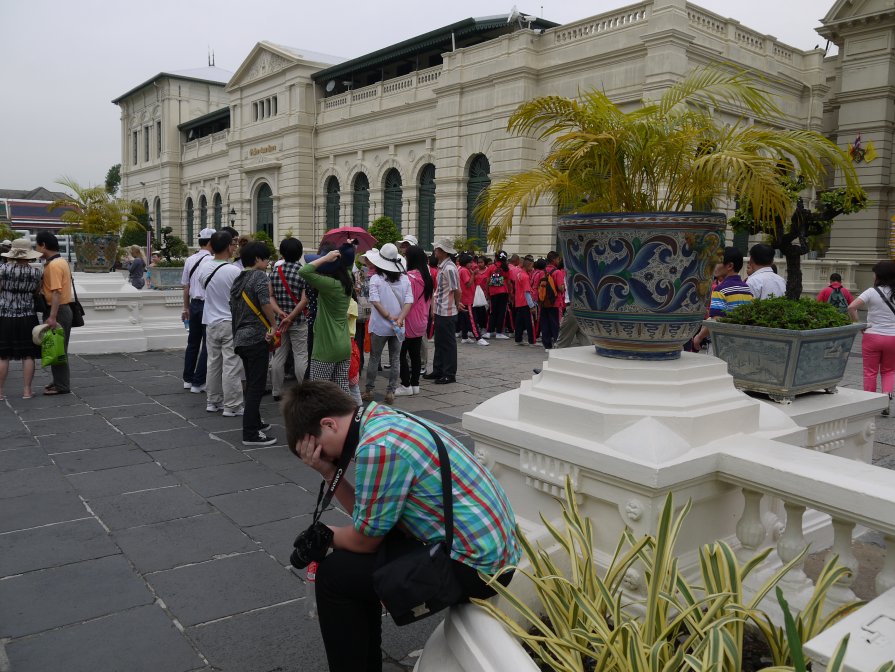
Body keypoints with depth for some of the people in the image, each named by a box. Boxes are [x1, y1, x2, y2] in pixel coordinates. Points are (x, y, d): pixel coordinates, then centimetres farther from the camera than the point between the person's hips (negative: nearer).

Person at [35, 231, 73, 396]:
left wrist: (52, 317, -28)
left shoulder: (53, 265, -17)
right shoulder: (60, 261, 14)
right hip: (63, 308, 10)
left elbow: (56, 292, -24)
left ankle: (61, 385, 2)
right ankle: (60, 381, 23)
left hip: (58, 310, -10)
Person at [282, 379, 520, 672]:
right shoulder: (384, 419, 6)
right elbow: (366, 516, 13)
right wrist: (329, 473, 2)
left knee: (335, 573, -5)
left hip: (477, 566, -10)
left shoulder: (378, 447, -23)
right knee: (351, 557, 20)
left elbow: (364, 540, -11)